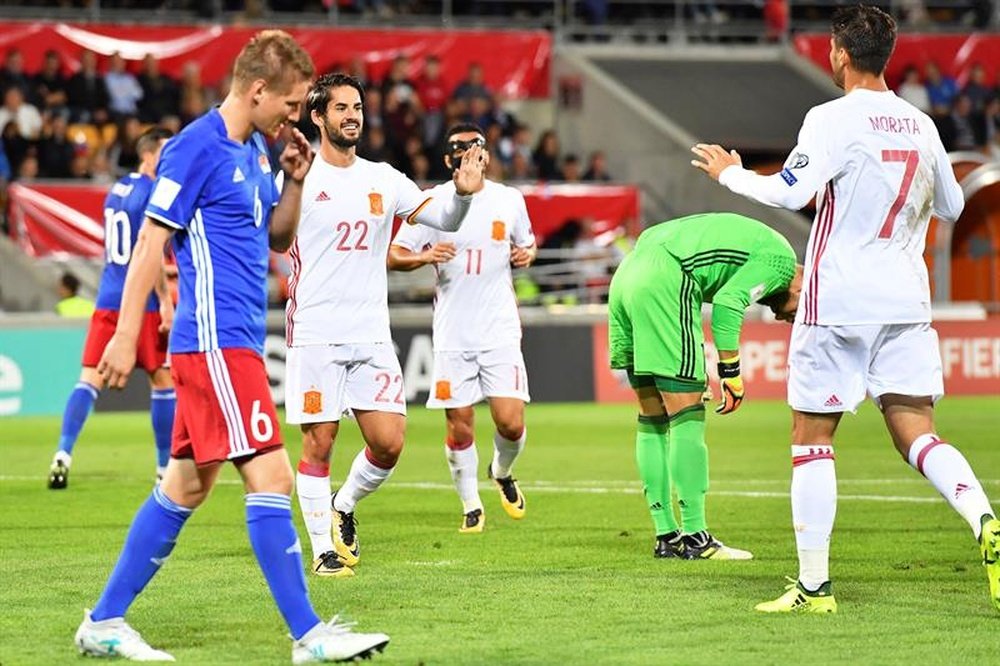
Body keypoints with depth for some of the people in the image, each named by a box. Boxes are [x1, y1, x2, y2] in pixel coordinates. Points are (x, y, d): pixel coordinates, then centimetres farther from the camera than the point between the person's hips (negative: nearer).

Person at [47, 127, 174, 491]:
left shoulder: (117, 190, 15)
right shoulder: (151, 194, -10)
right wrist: (165, 301, -16)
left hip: (108, 301, 7)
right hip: (142, 302, -7)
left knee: (89, 378, 1)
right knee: (163, 380, 6)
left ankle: (64, 453, -16)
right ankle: (165, 466, 11)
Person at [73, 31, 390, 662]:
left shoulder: (254, 151, 15)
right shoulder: (197, 147, -12)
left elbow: (277, 237, 24)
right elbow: (150, 242, -13)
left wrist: (294, 182, 6)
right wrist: (126, 337, -15)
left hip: (234, 344, 10)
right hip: (216, 342, -10)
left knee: (186, 486, 11)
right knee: (271, 477, -11)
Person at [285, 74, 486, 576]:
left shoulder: (383, 180, 10)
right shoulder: (299, 178, -3)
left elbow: (442, 219, 4)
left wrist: (463, 192, -15)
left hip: (372, 336, 4)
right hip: (315, 334, -4)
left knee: (389, 443, -1)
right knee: (319, 441, -2)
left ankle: (345, 507, 26)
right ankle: (323, 549, 11)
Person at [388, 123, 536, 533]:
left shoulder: (509, 200, 6)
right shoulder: (432, 203, -1)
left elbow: (526, 243, 23)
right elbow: (393, 256, 1)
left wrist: (527, 253, 0)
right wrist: (424, 256, -18)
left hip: (500, 330, 1)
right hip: (452, 333, -1)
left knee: (511, 422, -8)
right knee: (459, 425, 0)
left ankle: (501, 472, 24)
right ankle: (471, 505, 18)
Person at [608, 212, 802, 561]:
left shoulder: (754, 240, 28)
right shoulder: (780, 259, 0)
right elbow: (727, 303, -13)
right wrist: (731, 373, -7)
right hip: (664, 283, -10)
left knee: (652, 420, 12)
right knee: (687, 419, -5)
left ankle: (666, 537, 16)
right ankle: (695, 538, -4)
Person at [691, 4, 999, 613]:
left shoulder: (833, 119, -10)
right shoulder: (921, 124, 9)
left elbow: (791, 192, -21)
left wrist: (731, 173, -5)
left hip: (838, 305, -5)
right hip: (906, 304, 5)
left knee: (812, 439, 5)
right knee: (917, 433, 3)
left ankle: (814, 586, 4)